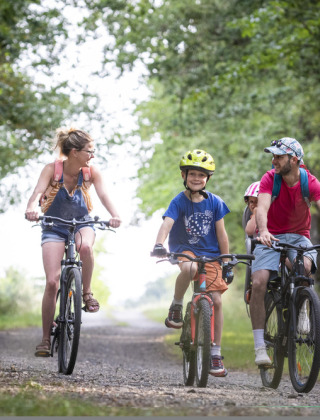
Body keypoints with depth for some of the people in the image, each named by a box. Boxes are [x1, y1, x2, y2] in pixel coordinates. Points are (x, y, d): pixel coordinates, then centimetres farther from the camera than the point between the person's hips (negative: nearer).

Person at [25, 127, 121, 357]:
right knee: (52, 281, -13)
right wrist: (32, 208, -52)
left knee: (85, 246, -38)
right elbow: (38, 192, -28)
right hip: (54, 227, -1)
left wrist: (115, 215, -43)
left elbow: (103, 194, -22)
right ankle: (46, 338, -2)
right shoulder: (52, 169, -17)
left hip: (82, 223, 1)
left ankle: (87, 292, -13)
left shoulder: (91, 172, -11)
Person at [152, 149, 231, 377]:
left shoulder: (214, 202, -1)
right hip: (184, 249, -3)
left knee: (216, 300, -7)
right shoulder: (179, 202, -9)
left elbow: (221, 233, 2)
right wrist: (159, 245, -42)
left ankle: (216, 353, 3)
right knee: (189, 268, -41)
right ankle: (176, 307, -14)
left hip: (210, 254, 3)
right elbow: (167, 224, -24)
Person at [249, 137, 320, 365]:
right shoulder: (269, 179, -13)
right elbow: (262, 208, -28)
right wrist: (263, 231, -50)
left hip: (299, 236, 0)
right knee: (259, 283, -21)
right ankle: (260, 346, -14)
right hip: (271, 236, 0)